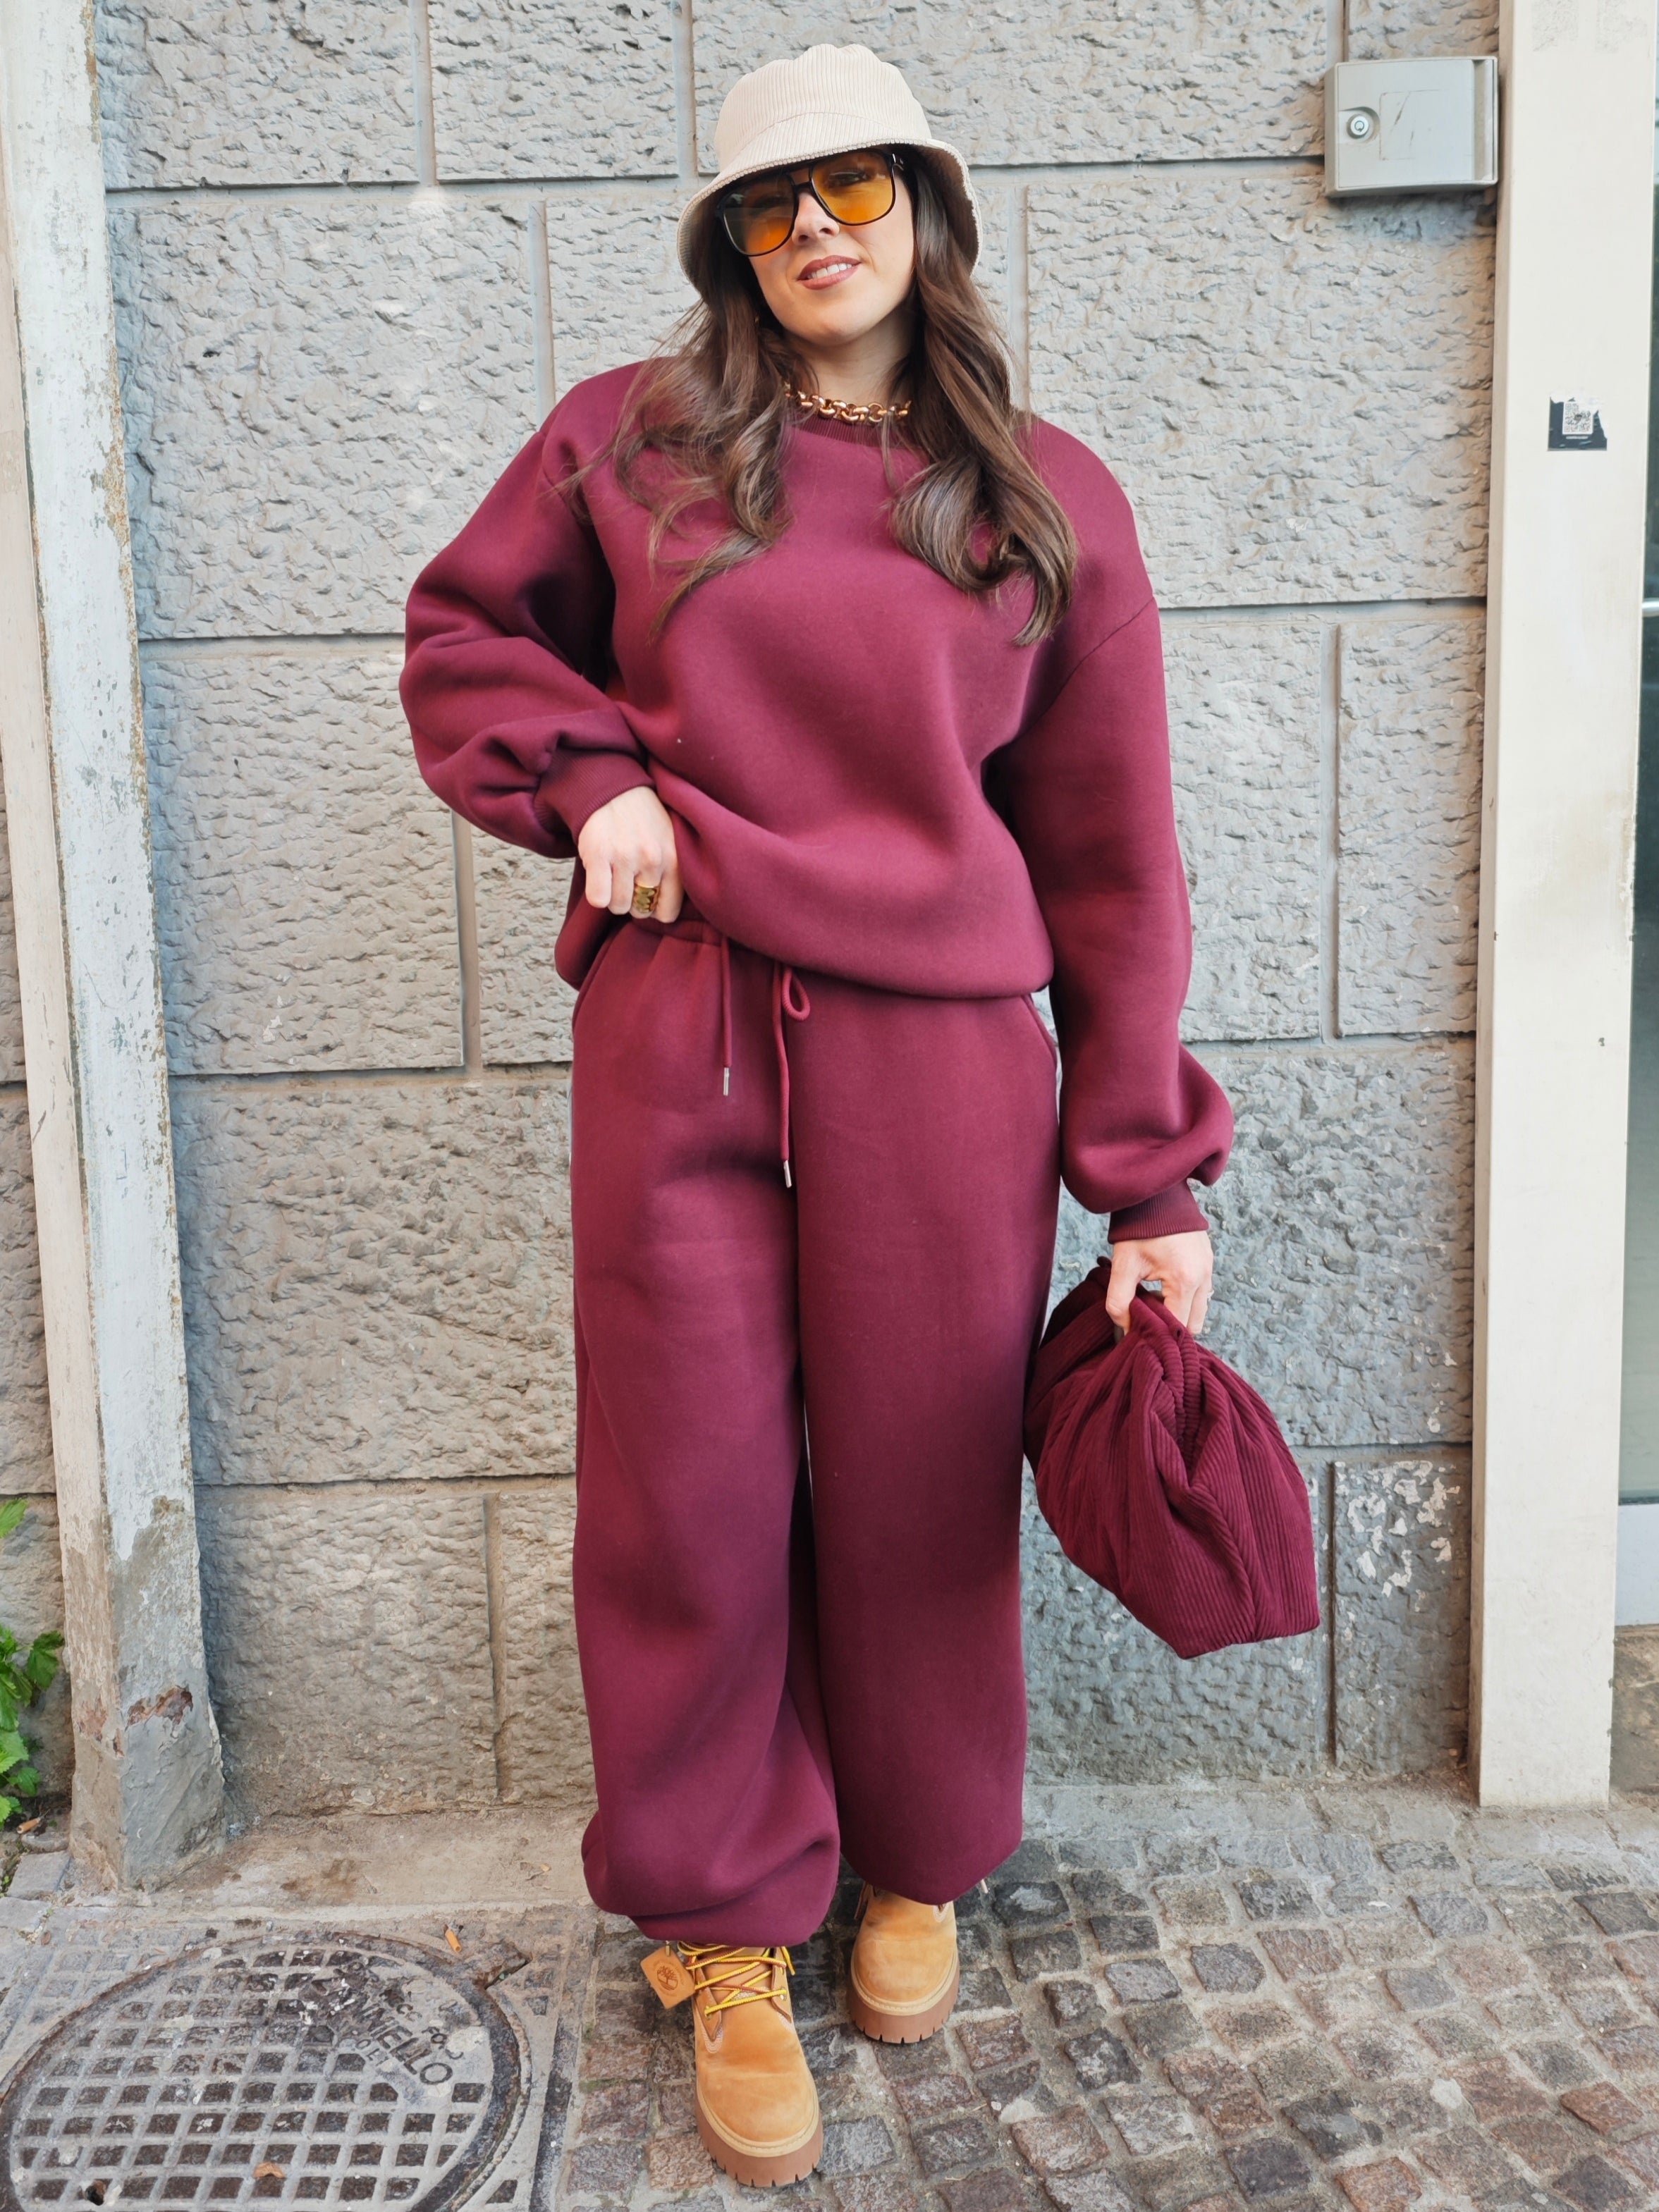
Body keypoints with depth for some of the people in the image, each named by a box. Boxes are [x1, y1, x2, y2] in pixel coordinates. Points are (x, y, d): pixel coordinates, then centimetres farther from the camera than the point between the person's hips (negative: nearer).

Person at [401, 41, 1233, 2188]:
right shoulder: (625, 443, 8)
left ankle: (916, 1868, 37)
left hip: (942, 1061, 0)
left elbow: (1108, 857, 6)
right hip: (674, 1046, 1)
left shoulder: (1046, 502, 7)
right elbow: (464, 636, 20)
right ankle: (734, 1928, 29)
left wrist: (1150, 1175, 3)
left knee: (917, 1490, 9)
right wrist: (588, 783, -1)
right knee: (691, 1500, 6)